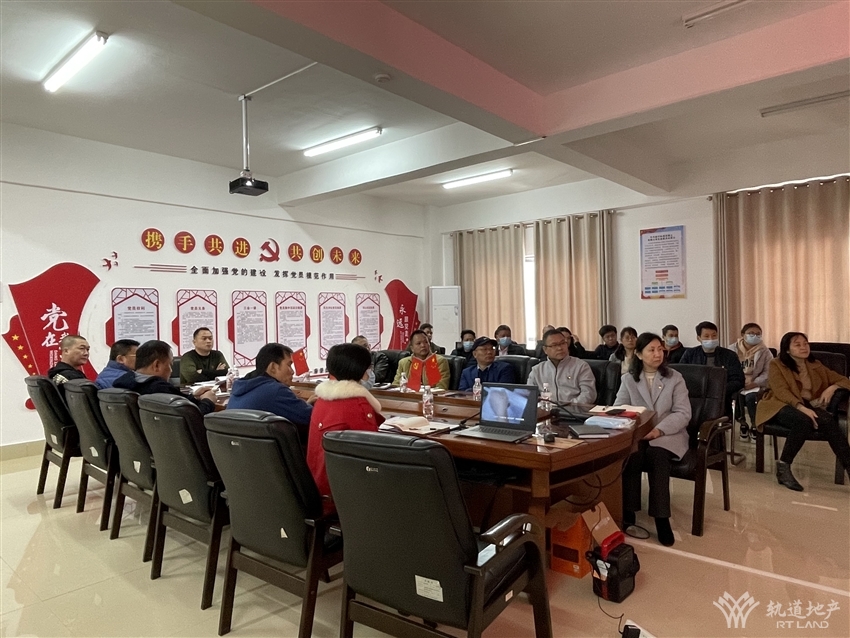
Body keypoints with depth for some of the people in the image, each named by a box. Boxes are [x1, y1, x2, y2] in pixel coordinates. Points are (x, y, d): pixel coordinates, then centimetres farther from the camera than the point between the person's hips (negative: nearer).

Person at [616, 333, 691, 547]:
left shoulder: (675, 378, 7)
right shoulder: (628, 379, 10)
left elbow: (683, 413, -2)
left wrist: (659, 430, -19)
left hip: (668, 435, -1)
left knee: (656, 454, -34)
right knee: (631, 452, -33)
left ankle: (661, 517, -27)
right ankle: (627, 512, -26)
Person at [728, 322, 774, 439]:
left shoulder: (765, 352, 5)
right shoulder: (732, 349, 7)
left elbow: (768, 372, -2)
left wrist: (754, 383, -16)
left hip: (756, 385, -1)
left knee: (750, 397, -32)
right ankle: (742, 423, -1)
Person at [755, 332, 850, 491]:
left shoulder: (816, 366, 18)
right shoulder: (776, 365, 2)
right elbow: (781, 392, -12)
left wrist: (832, 388, -6)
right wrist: (801, 407, -30)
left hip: (810, 406, 4)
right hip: (782, 406, -4)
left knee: (826, 421, -32)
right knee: (804, 421, -38)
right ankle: (783, 467, -30)